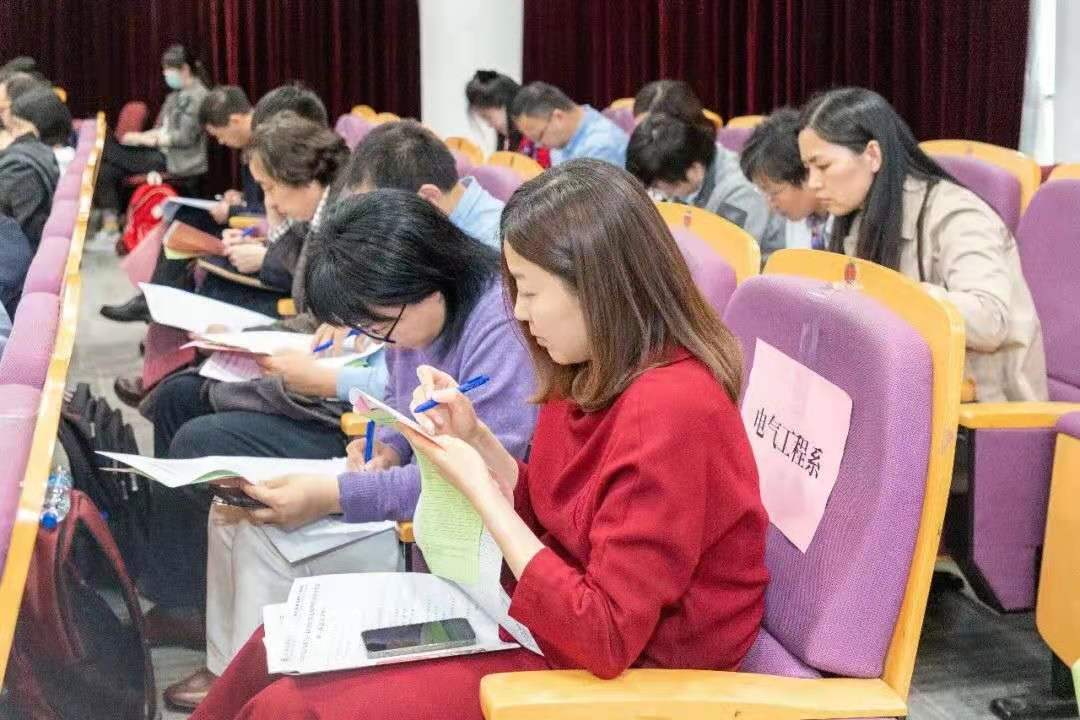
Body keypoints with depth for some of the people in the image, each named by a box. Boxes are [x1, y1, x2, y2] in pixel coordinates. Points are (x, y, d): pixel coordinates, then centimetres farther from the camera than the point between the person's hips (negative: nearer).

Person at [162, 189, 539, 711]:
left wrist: (335, 497, -29)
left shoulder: (503, 330, -27)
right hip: (414, 483, 10)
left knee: (268, 535, -19)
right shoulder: (416, 312, 2)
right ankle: (230, 668, 20)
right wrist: (389, 446, -4)